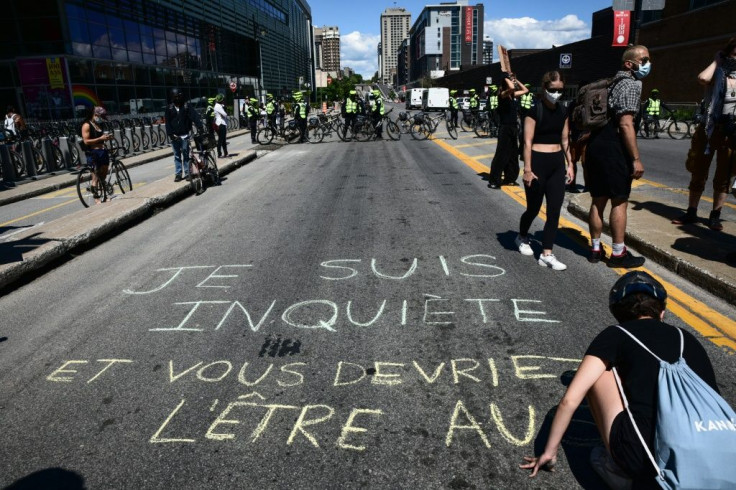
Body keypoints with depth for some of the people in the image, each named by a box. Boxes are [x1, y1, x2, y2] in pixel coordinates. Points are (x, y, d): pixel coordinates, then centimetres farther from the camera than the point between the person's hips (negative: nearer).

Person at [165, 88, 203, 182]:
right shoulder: (169, 108, 5)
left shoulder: (187, 106, -1)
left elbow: (195, 117, -13)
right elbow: (167, 122, 3)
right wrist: (170, 134, -9)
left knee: (186, 154, 3)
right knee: (177, 156, 8)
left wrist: (200, 127, -28)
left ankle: (187, 173, 10)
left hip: (185, 135, -2)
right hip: (174, 136, 2)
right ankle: (178, 173, 14)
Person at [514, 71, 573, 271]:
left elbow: (564, 140, 14)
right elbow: (527, 142, -13)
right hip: (538, 162, -5)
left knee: (554, 210, 1)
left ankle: (546, 255, 6)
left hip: (557, 163, 6)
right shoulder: (534, 111, -9)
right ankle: (522, 238, 37)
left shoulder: (562, 111, 9)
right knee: (534, 208, 8)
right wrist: (527, 169, -18)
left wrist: (569, 164, 10)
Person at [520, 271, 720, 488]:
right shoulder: (687, 338, 19)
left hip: (643, 463, -5)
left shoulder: (616, 335, 8)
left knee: (598, 370, 14)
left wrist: (549, 452, 17)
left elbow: (570, 400, 3)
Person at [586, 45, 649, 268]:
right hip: (613, 148, -9)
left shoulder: (614, 83, 21)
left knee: (598, 200, 12)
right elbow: (626, 124, -18)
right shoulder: (631, 84, -8)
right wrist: (636, 159, -19)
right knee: (619, 201, -2)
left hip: (596, 144, 9)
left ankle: (595, 249, 19)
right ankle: (618, 254, 4)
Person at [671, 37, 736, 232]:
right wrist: (717, 61, -8)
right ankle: (691, 213, 14)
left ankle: (715, 216, 16)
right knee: (698, 173, 4)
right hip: (710, 129, -2)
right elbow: (703, 78, -25)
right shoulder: (716, 75, 0)